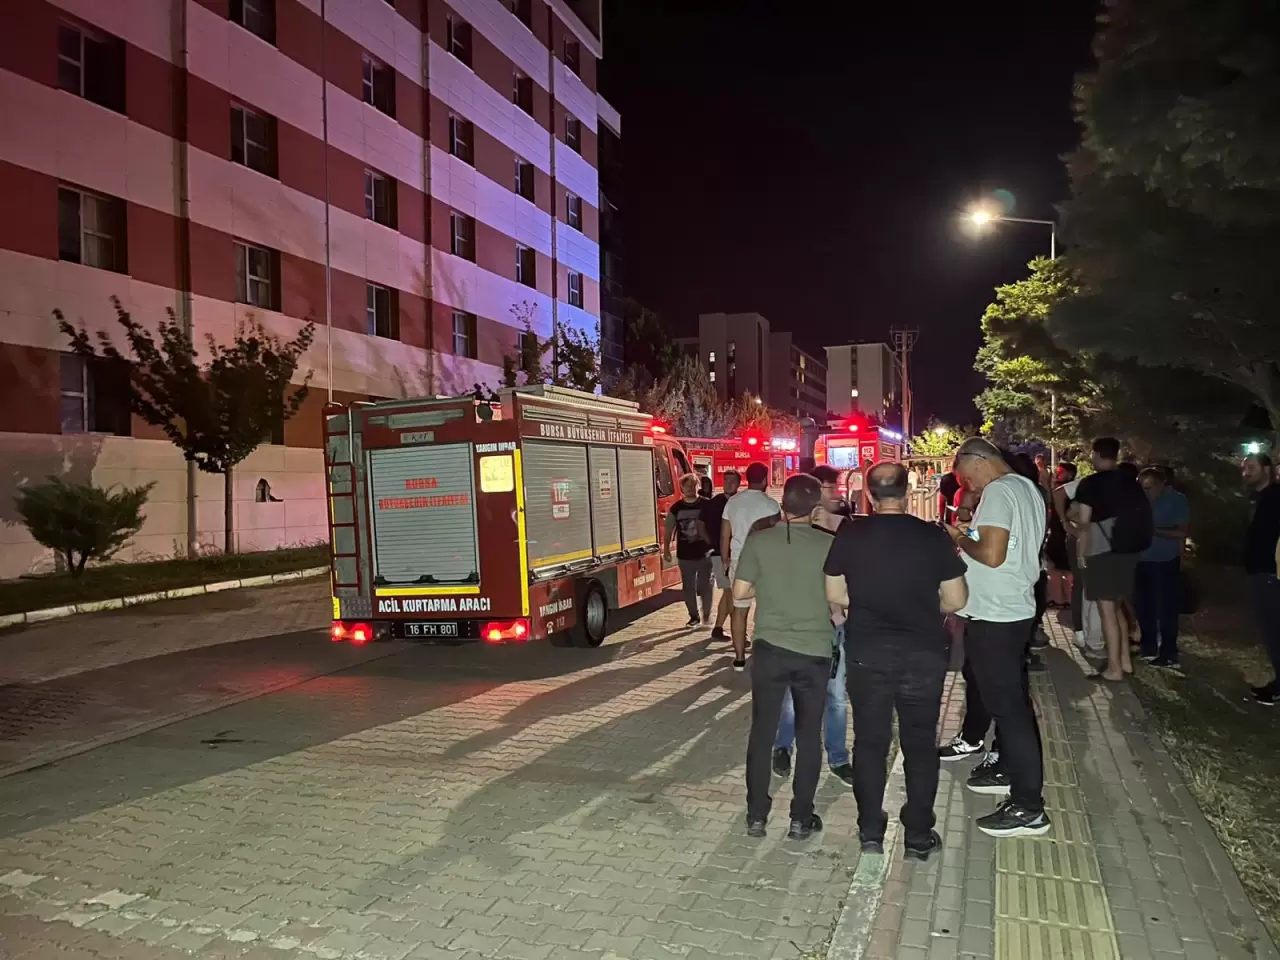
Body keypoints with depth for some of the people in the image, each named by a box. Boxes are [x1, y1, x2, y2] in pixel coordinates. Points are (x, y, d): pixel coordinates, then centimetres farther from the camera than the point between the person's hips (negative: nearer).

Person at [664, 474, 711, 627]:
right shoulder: (676, 508, 3)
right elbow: (669, 530, 9)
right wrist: (666, 549, 5)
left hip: (704, 553, -2)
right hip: (685, 555, 2)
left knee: (704, 585, 0)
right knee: (688, 587, 7)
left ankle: (707, 614, 17)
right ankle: (694, 616, 18)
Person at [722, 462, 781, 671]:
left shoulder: (732, 502, 4)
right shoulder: (770, 504, -8)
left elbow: (724, 535, 8)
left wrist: (726, 560, 19)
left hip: (738, 560, 3)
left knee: (739, 609, 8)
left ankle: (739, 658, 11)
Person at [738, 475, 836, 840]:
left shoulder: (758, 540, -6)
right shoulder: (829, 545, -8)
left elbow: (740, 593, -3)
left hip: (770, 648, 1)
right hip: (814, 652, -1)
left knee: (762, 732, 13)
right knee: (808, 736, 12)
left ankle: (756, 815, 19)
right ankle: (801, 818, 20)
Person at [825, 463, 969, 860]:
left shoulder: (849, 535, -6)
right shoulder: (934, 537, -8)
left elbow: (835, 595, 1)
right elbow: (955, 601, -3)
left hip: (867, 652, 1)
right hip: (924, 653, 0)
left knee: (870, 742, 13)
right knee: (919, 745, 12)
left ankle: (870, 831, 20)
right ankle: (918, 837, 20)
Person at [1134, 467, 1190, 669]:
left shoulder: (1177, 500, -8)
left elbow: (1182, 532, -14)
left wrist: (1154, 530, -21)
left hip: (1166, 563, -5)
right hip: (1142, 562, 5)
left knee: (1166, 610, 0)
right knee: (1144, 607, 12)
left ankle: (1169, 655, 7)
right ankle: (1148, 647, 26)